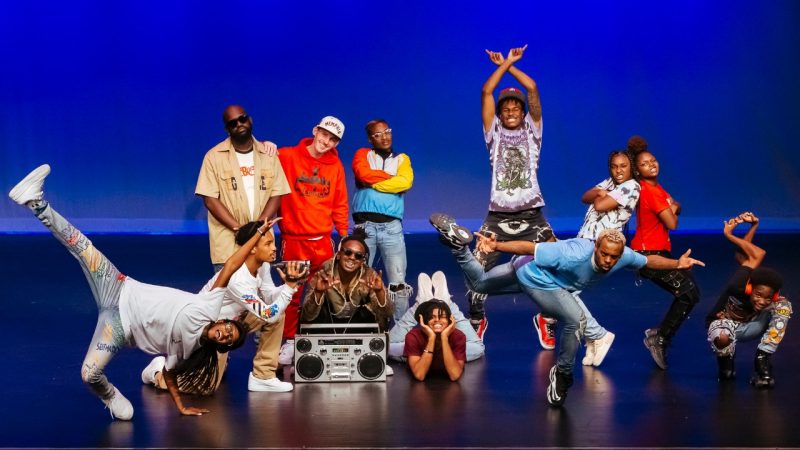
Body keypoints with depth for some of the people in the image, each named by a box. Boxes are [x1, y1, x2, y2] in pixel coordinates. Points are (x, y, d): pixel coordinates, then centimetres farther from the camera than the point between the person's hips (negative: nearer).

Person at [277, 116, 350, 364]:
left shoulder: (335, 166, 7)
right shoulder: (288, 157, -4)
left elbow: (339, 204, 12)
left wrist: (345, 235, 10)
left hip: (323, 240, 3)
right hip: (293, 239, -3)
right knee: (292, 293, 2)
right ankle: (290, 342, 12)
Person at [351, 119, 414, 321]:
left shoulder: (402, 159, 17)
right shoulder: (362, 154, 14)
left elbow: (406, 182, -5)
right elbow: (364, 174, -9)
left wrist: (373, 183, -5)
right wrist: (391, 178, 0)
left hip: (391, 226, 1)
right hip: (365, 224, -1)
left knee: (398, 282, -3)